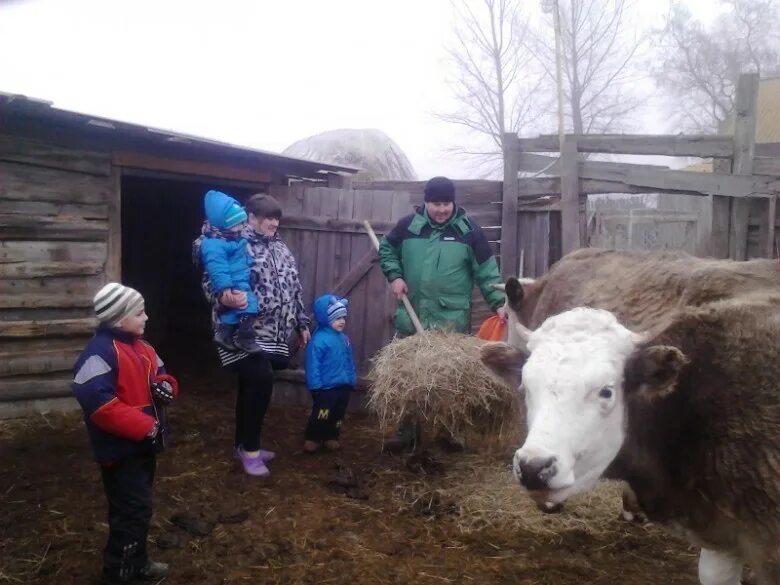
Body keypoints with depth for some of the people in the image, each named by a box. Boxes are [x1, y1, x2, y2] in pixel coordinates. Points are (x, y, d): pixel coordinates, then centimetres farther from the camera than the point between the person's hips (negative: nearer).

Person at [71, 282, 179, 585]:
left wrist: (166, 385, -4)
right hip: (120, 448, -9)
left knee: (138, 506, 21)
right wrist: (144, 426, -27)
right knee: (134, 510, -5)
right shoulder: (100, 352, -22)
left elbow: (160, 373, 22)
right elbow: (97, 403, -30)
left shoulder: (140, 346, 10)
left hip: (142, 442, 10)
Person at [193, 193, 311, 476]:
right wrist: (224, 297, -38)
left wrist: (301, 323, 22)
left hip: (273, 332, 8)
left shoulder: (279, 247, 16)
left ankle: (243, 444, 28)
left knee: (252, 384, 14)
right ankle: (250, 449, -5)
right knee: (261, 379, -20)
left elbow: (293, 288, 21)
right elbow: (210, 278, -17)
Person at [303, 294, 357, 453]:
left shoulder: (344, 338, 7)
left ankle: (331, 437, 31)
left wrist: (352, 379, 15)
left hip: (344, 386, 7)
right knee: (321, 416, 0)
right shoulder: (319, 340, -17)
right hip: (326, 388, -7)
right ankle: (311, 439, 15)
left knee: (337, 416, 17)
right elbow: (313, 365, -18)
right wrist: (315, 386, -18)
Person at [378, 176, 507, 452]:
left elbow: (486, 271, -3)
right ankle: (407, 430, 22)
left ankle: (449, 430, 21)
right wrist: (394, 276, -1)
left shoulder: (469, 230, -4)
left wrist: (498, 303, -12)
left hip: (452, 318, -2)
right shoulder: (408, 225, -1)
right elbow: (386, 249, 15)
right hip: (411, 316, 2)